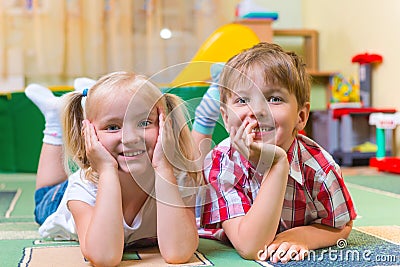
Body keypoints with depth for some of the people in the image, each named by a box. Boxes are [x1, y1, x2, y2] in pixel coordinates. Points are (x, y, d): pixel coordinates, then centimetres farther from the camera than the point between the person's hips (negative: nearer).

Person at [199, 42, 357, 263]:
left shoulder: (318, 166, -25)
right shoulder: (220, 165, -30)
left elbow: (341, 225, -5)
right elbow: (249, 248, -39)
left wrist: (300, 237, -28)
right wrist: (277, 164, -46)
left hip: (296, 259, 2)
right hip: (230, 257, -2)